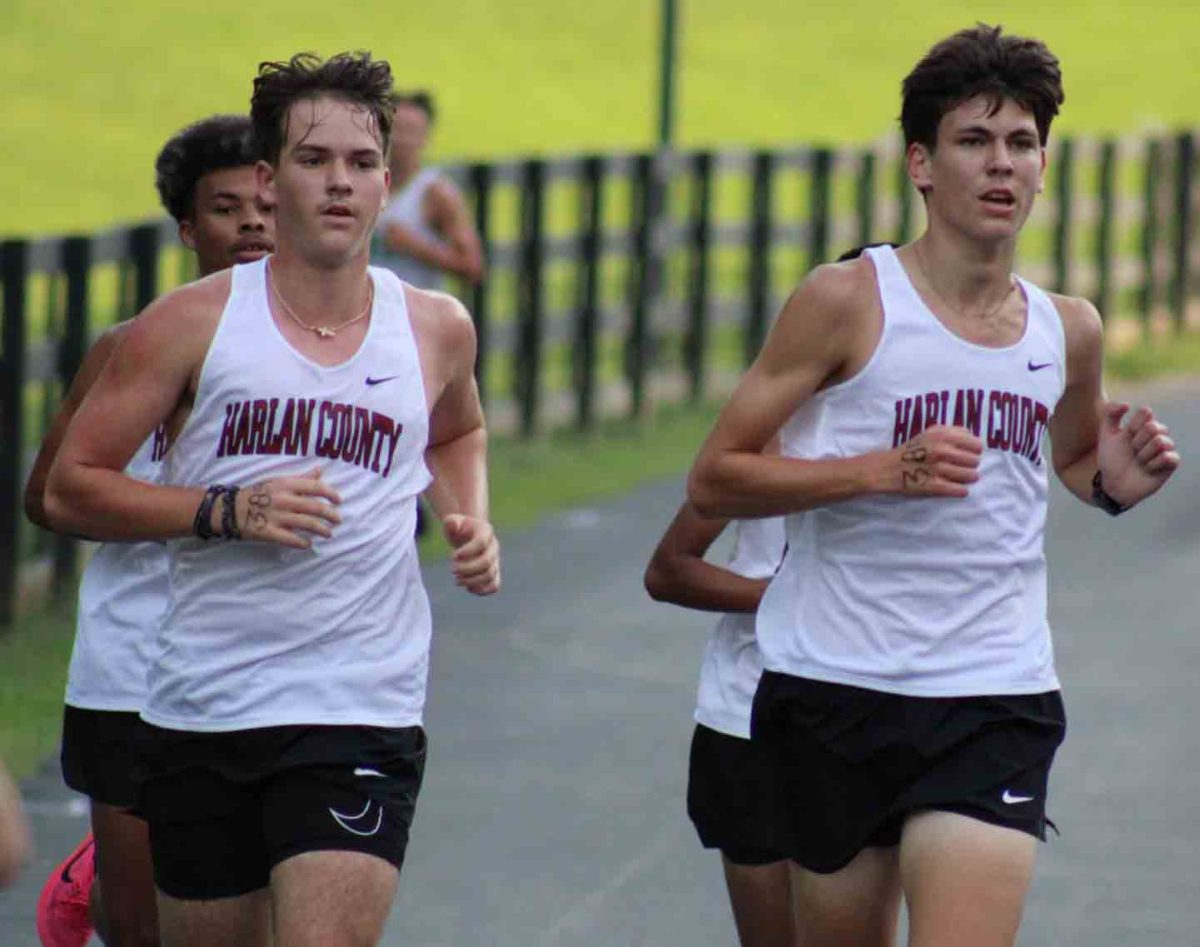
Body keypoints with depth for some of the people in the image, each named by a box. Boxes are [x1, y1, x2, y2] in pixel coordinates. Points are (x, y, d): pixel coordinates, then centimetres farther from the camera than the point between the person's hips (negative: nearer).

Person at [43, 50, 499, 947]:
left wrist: (473, 520, 10)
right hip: (201, 703, 0)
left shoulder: (436, 330, 6)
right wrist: (228, 512, -14)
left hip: (362, 712, 0)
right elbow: (70, 487, -3)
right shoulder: (193, 324, -2)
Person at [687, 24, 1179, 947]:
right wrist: (884, 470, -20)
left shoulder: (1068, 331, 7)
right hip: (838, 689, -2)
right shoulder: (848, 301, -6)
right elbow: (712, 479, -7)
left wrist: (1113, 482, 4)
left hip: (997, 703, 2)